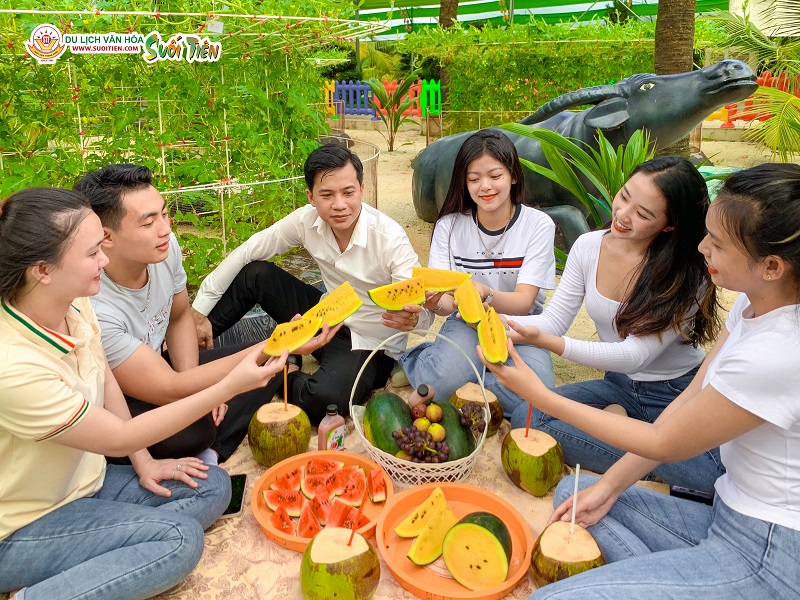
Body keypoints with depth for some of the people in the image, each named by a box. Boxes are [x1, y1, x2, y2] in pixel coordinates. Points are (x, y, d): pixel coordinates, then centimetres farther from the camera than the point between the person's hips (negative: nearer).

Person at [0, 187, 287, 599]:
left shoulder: (74, 306, -11)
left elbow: (106, 382, 6)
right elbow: (120, 439, -26)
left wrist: (144, 463, 4)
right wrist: (230, 386, -28)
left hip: (84, 481, 8)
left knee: (214, 486, -1)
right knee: (180, 540, -22)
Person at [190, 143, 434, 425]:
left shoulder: (390, 238, -27)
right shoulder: (307, 219, -13)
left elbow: (426, 309, -25)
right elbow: (247, 252, -3)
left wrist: (412, 318, -51)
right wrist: (200, 310, -3)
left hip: (370, 346, -5)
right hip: (328, 317, 5)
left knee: (320, 401, -34)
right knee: (255, 273, -6)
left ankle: (288, 375, 1)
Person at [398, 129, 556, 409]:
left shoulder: (538, 225, -11)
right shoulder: (450, 225, -6)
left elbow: (524, 301, -19)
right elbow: (445, 301, -12)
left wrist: (485, 294, -41)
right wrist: (435, 301, -37)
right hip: (468, 323, 0)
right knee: (441, 385, -30)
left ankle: (463, 369, -4)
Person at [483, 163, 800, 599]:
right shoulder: (753, 302, -1)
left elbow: (664, 443, -16)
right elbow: (688, 400, 2)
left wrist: (541, 396, -11)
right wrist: (608, 486, -1)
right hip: (730, 518, 9)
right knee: (573, 490, 12)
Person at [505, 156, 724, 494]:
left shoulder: (687, 276, -19)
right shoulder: (588, 247, -6)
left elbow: (636, 354, -27)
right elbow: (553, 321, -4)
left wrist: (546, 341, -41)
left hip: (677, 393, -5)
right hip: (620, 386, 6)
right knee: (526, 418, -20)